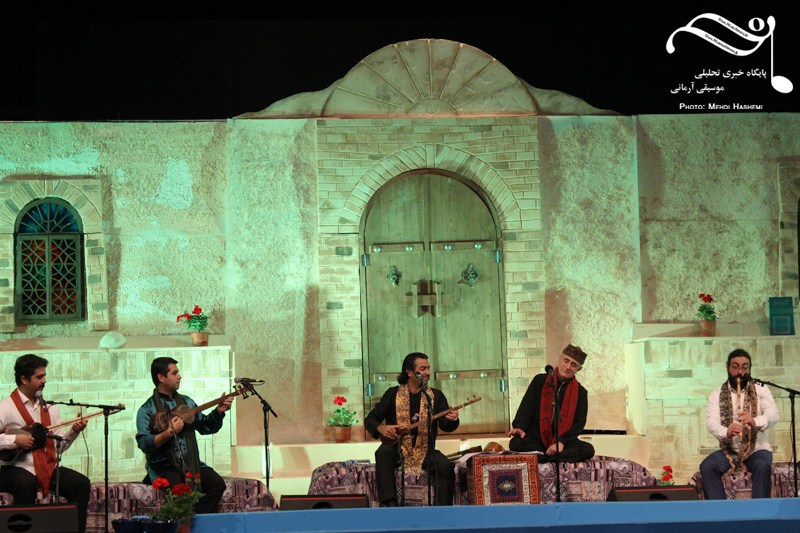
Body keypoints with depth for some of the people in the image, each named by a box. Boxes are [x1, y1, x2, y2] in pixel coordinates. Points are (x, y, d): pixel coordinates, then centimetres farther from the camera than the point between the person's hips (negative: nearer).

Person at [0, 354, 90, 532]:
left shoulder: (48, 407, 13)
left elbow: (59, 444, 12)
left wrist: (73, 430, -5)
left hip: (46, 468, 6)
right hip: (15, 469, -6)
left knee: (81, 483, -12)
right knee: (26, 484, -38)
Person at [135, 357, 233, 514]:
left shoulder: (186, 402, 15)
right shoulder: (147, 410, -3)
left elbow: (206, 427, 17)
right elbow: (144, 444, -14)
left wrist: (219, 411, 1)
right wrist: (170, 433, -24)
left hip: (190, 463, 5)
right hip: (164, 466, -5)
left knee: (217, 483, -19)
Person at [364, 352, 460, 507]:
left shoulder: (436, 395, 8)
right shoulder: (393, 394, 5)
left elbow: (445, 425, -2)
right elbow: (369, 420, 5)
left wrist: (452, 420, -26)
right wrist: (381, 428, -18)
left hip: (425, 452, 1)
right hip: (397, 449, -1)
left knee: (446, 465, -27)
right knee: (383, 453, -33)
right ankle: (389, 503, -39)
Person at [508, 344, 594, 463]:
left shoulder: (580, 392, 9)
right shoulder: (540, 381, 9)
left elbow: (579, 423, 2)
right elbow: (526, 407, 1)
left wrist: (562, 442, -15)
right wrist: (520, 427, -19)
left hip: (563, 441, 1)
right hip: (536, 440, -1)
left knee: (588, 450, -29)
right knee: (516, 443, -33)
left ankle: (542, 458, -31)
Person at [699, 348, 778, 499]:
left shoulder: (761, 390, 3)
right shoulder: (717, 395, 5)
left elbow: (773, 414, -15)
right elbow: (711, 421, -10)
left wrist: (755, 422, -39)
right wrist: (725, 432, -35)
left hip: (757, 449, -2)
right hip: (729, 450, 2)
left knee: (763, 467, -35)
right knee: (706, 467, -26)